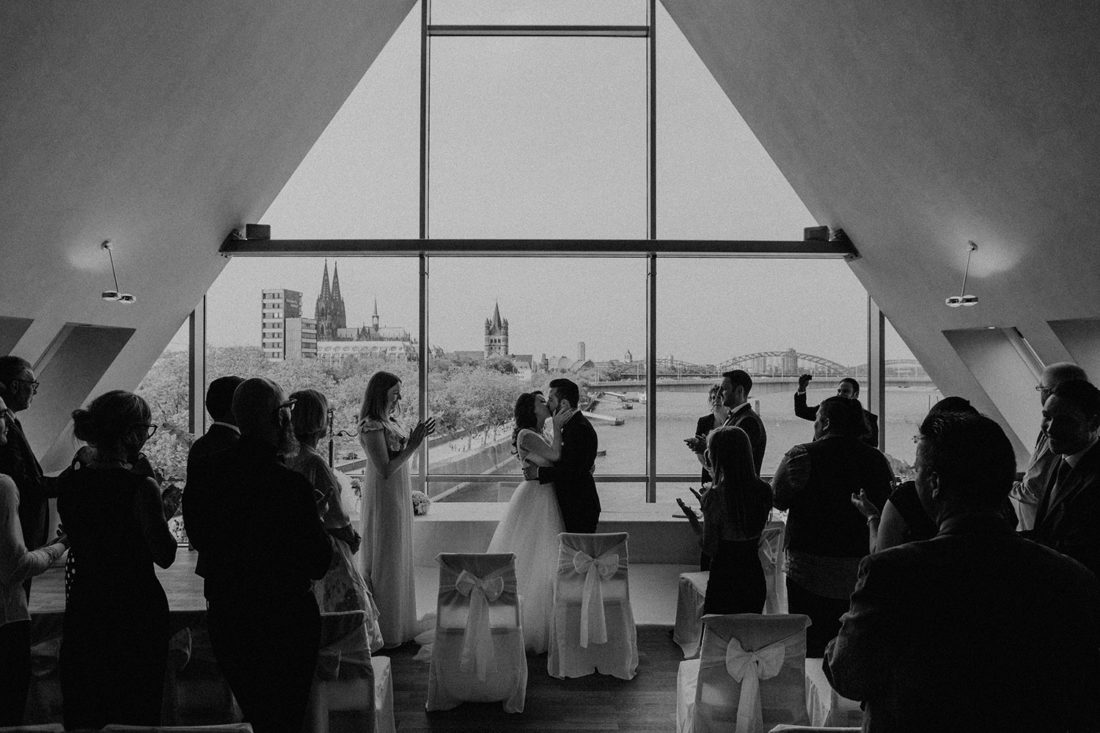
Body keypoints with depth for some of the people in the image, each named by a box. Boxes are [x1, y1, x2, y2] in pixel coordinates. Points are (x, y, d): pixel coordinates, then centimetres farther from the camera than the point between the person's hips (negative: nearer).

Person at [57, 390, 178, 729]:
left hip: (84, 606, 6)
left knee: (83, 716, 19)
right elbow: (165, 556, -14)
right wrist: (163, 515, 1)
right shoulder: (141, 488, -21)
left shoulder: (71, 480, -2)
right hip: (136, 609, -6)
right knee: (136, 714, 11)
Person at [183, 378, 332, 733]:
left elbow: (199, 540, 9)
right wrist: (317, 525, 1)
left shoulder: (203, 473, -6)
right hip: (285, 621, -5)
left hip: (224, 618, 5)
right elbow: (318, 566, -16)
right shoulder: (291, 484, -24)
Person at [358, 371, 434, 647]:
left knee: (398, 559, 17)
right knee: (384, 562, 2)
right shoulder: (372, 427, -20)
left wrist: (415, 439, 5)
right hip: (384, 498, -9)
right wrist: (412, 446, -21)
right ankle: (384, 631, 15)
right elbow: (385, 470, -23)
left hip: (398, 496, 9)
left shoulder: (390, 421, 7)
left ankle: (397, 622, 31)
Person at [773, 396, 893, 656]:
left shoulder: (801, 456, -11)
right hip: (862, 572, 4)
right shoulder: (876, 459, 0)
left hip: (810, 570, -4)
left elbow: (777, 499, -2)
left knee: (809, 647, 6)